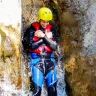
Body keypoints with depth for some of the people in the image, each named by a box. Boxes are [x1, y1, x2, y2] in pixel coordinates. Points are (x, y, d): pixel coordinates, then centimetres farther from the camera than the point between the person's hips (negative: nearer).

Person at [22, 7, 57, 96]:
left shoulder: (50, 29, 7)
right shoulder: (32, 29, -3)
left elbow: (54, 47, -1)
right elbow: (31, 46, -12)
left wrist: (43, 36, -11)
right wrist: (46, 37, -9)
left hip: (49, 60, 4)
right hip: (37, 60, -4)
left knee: (52, 87, 6)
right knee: (37, 88, -8)